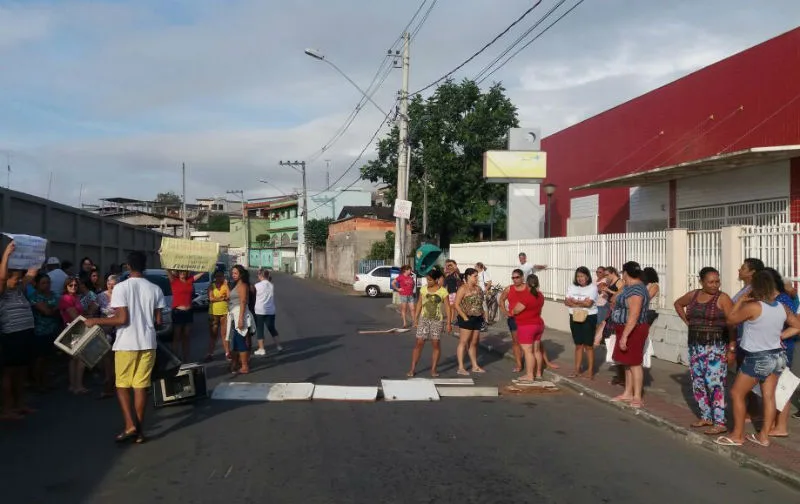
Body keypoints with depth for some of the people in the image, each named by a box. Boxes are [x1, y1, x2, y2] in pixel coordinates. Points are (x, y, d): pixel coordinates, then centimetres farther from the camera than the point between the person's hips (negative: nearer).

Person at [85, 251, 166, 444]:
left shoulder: (121, 287, -10)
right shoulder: (155, 289, 1)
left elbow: (122, 319, -15)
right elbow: (158, 320, 3)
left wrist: (96, 321, -3)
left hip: (126, 344, -3)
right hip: (147, 343, 3)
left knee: (122, 385, 10)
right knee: (141, 386, 8)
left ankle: (130, 425, -1)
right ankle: (139, 429, 11)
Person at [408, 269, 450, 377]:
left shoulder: (443, 291, -5)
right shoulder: (423, 289, 4)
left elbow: (447, 307, -3)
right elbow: (419, 304, 10)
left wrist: (448, 323, -6)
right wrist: (415, 318, 6)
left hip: (437, 320, -2)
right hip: (424, 319, 2)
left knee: (436, 344, -1)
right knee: (419, 343, -2)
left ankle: (433, 369, 10)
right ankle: (413, 368, 3)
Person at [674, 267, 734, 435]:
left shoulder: (722, 298, -8)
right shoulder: (693, 295, 7)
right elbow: (678, 303, 27)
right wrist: (687, 321, 14)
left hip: (716, 346, -6)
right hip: (695, 345, 6)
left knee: (714, 383, -11)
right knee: (698, 382, 11)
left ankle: (720, 422, -7)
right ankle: (706, 417, 24)